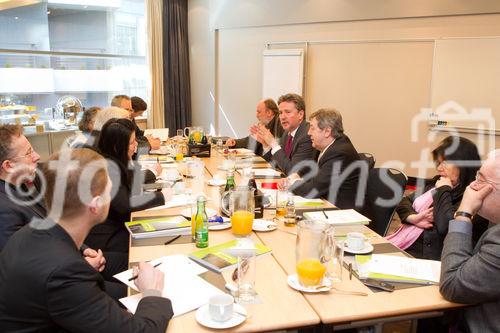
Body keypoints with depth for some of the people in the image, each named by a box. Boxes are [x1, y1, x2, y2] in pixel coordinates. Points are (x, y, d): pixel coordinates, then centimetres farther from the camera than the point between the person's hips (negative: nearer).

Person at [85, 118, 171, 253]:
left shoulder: (120, 161, 6)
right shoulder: (108, 167, -21)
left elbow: (134, 190, 3)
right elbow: (123, 205, -27)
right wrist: (160, 196, -21)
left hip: (116, 226, 8)